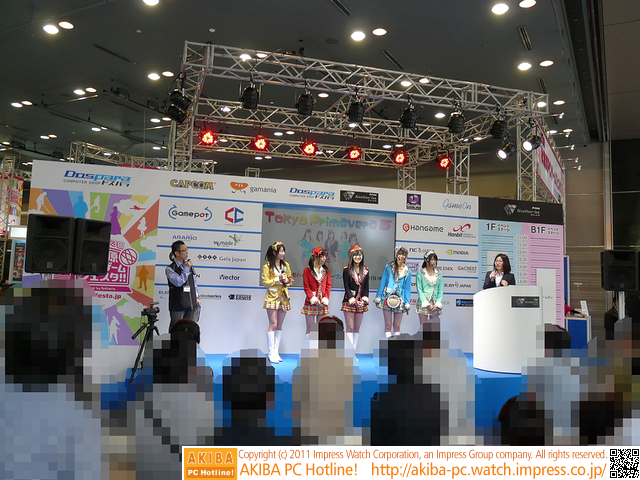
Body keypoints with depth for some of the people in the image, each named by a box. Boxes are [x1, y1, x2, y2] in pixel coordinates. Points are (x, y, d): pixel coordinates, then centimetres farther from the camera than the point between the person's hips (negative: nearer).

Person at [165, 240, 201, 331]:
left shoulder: (189, 265, 11)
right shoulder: (170, 269, -8)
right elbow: (179, 282, -22)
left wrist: (196, 297, 14)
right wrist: (186, 269, -17)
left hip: (192, 304, 5)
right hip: (178, 307, -5)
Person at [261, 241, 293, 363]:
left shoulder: (286, 265, 12)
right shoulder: (267, 266, -3)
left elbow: (291, 279, 16)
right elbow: (265, 282, -7)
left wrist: (287, 280, -5)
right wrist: (278, 279, -15)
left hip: (283, 297, 5)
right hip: (272, 297, -5)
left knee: (279, 326, 7)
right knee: (273, 325, -9)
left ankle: (276, 352, 13)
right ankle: (271, 353, -4)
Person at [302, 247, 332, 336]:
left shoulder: (326, 271, 8)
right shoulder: (307, 270, -2)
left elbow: (328, 286, 6)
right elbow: (306, 287, -5)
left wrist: (325, 299, -6)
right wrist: (314, 300, -13)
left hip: (323, 304, 3)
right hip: (310, 303, -3)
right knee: (310, 329, 0)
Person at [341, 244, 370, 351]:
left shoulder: (365, 270, 9)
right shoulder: (347, 270, -3)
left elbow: (366, 286, 8)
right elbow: (346, 287, -7)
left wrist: (364, 299, -8)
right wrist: (353, 301, -15)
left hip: (361, 303, 4)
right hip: (349, 302, -4)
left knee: (357, 329, 8)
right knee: (350, 328, -5)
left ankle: (354, 350, 14)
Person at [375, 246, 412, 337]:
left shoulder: (407, 272, 8)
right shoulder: (389, 267, 5)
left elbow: (408, 288, 10)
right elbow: (382, 282, 7)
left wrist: (407, 304, 4)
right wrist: (378, 298, 3)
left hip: (399, 301, 1)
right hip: (387, 298, -1)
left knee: (397, 326, 5)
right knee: (388, 325, -2)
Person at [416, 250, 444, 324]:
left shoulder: (438, 274, 10)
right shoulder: (420, 273, 0)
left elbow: (440, 291, 7)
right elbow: (419, 290, -4)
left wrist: (437, 305, -6)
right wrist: (427, 304, -12)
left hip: (435, 306, 3)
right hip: (423, 304, -2)